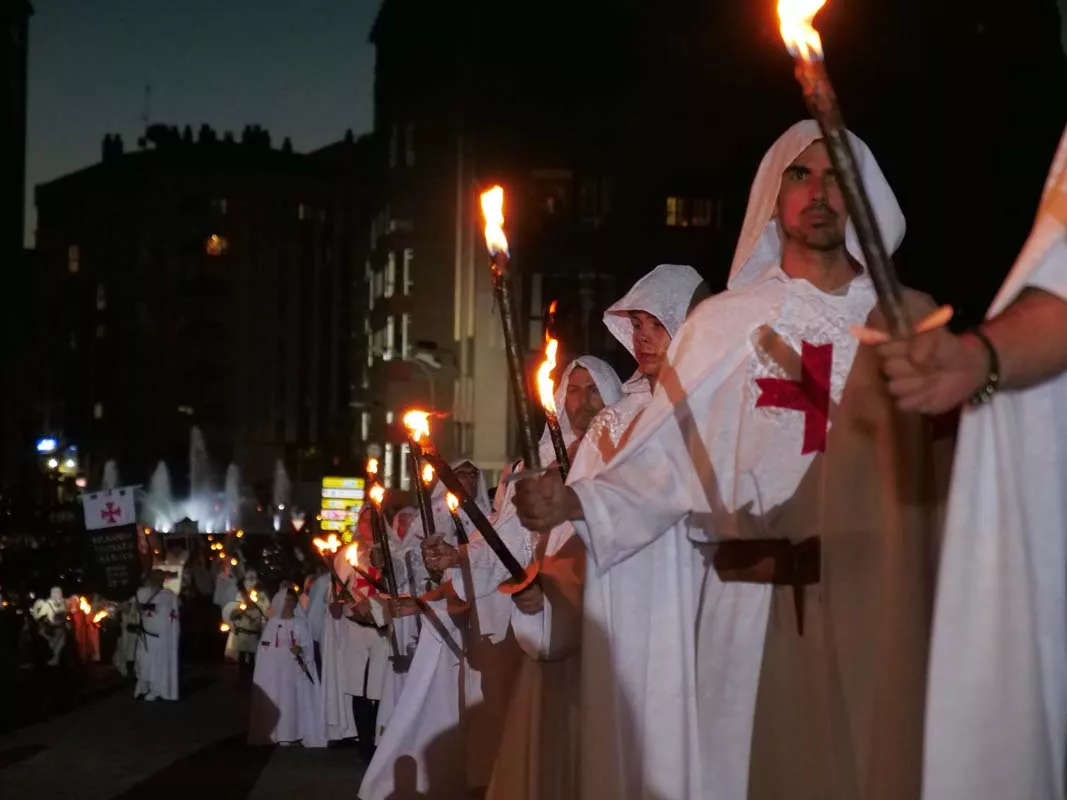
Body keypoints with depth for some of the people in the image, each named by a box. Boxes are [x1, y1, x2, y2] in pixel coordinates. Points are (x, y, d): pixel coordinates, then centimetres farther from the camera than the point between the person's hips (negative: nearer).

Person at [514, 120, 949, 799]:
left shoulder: (908, 318, 12)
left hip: (880, 596, 1)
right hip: (753, 594, -1)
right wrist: (577, 501, -11)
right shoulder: (724, 321, 9)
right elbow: (667, 460, 2)